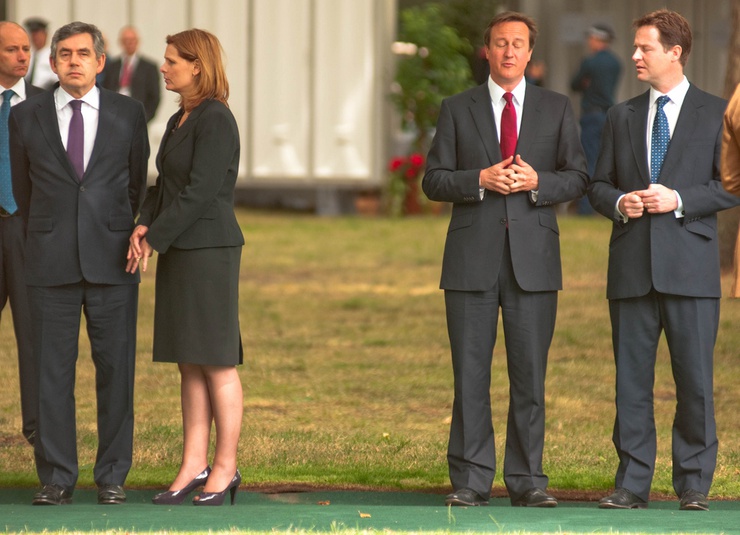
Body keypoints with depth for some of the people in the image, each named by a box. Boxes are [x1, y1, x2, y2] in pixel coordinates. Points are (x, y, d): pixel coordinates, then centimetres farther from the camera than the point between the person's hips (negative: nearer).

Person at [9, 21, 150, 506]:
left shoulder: (128, 113, 5)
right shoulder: (26, 117, 5)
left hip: (111, 262, 0)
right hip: (51, 264, 0)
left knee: (115, 368, 0)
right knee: (52, 370, -1)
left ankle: (113, 476, 7)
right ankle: (56, 478, 5)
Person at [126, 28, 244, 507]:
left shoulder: (215, 120, -13)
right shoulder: (180, 121, 16)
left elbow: (200, 191, -18)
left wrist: (155, 239, -14)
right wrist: (144, 227, -1)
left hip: (209, 249, -9)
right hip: (179, 251, 9)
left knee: (217, 362, -4)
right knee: (190, 363, 8)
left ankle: (226, 467, 2)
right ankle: (194, 465, 10)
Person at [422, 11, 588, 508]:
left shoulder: (557, 109, 11)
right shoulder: (457, 109, 9)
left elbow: (578, 177, 8)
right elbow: (434, 181, 5)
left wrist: (537, 182, -10)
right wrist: (480, 180, -12)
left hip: (533, 257, 0)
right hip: (473, 258, 0)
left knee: (530, 375, 1)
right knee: (470, 375, -1)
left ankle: (527, 480, 6)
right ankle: (471, 480, 2)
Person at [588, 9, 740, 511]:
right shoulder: (622, 116, 15)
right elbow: (599, 184, 17)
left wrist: (679, 199, -13)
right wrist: (619, 202, -5)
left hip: (690, 267, -3)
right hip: (632, 268, 3)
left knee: (695, 379, -2)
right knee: (631, 379, 3)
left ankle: (695, 484, 7)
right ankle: (632, 484, 8)